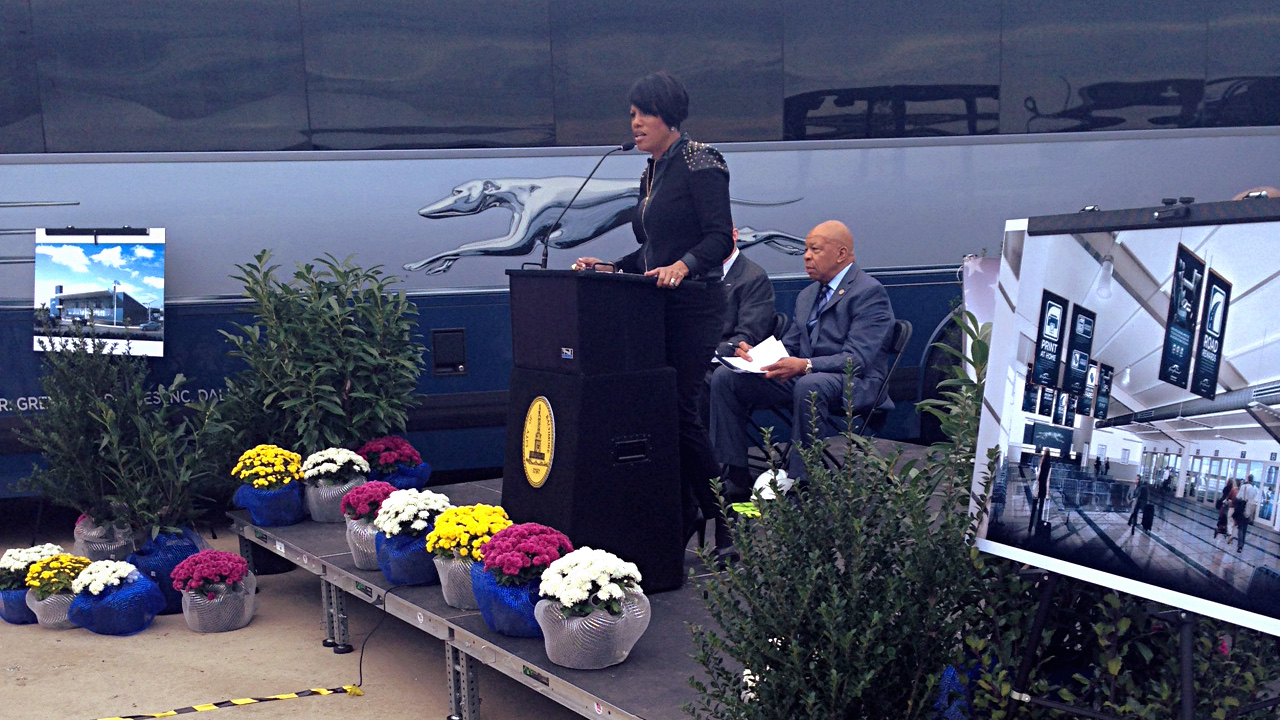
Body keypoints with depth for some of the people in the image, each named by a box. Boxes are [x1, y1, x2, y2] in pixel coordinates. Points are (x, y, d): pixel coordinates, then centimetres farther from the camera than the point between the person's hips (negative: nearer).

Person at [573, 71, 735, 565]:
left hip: (694, 304, -9)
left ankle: (728, 521, -1)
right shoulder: (651, 173, 18)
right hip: (657, 307, 9)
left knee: (683, 411, -12)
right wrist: (610, 268, 12)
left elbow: (720, 237, -15)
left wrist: (683, 266, -30)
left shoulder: (699, 162, -8)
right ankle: (683, 520, 12)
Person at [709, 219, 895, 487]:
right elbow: (788, 346, 20)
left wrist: (805, 366, -32)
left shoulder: (869, 292, -7)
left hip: (855, 385, -8)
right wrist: (754, 354, -3)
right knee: (724, 377, -8)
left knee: (809, 386, -42)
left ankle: (802, 482, -32)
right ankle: (734, 473, -8)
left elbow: (858, 358, -17)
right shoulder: (808, 295, 21)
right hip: (801, 378, 8)